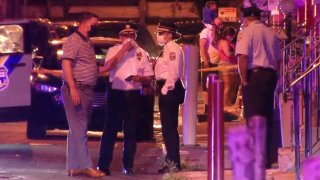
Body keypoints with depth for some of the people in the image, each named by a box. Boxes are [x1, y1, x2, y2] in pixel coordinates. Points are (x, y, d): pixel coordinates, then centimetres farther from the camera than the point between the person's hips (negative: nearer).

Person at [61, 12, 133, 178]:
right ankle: (84, 165, -8)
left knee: (78, 129, 10)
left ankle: (75, 167, 13)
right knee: (79, 128, -8)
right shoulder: (73, 41, -9)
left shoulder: (87, 43, 20)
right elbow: (66, 65, -18)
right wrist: (72, 88, -26)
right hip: (77, 89, -10)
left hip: (86, 90, 10)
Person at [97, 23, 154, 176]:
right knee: (110, 130, -2)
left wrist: (141, 78, -15)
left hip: (133, 96, 2)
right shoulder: (113, 50, 4)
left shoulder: (142, 53, 8)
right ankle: (103, 164, 1)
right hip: (116, 94, -2)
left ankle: (128, 166, 12)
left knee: (131, 132, 5)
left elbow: (149, 77, 8)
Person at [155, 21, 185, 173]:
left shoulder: (173, 49, -13)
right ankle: (171, 160, 21)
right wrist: (162, 88, 14)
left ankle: (174, 163, -5)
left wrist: (166, 89, -20)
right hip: (166, 90, 11)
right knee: (167, 127, 15)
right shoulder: (167, 49, 18)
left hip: (170, 90, -11)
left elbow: (174, 72, -22)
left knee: (169, 127, -8)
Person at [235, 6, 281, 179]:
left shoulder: (246, 32, -5)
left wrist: (244, 80, -11)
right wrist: (273, 77, 16)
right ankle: (266, 156, 20)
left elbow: (242, 57, -15)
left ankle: (258, 156, -20)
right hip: (271, 74, 6)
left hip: (254, 74, -6)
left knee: (254, 116, -10)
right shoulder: (271, 33, 14)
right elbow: (278, 59, 14)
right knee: (267, 115, 13)